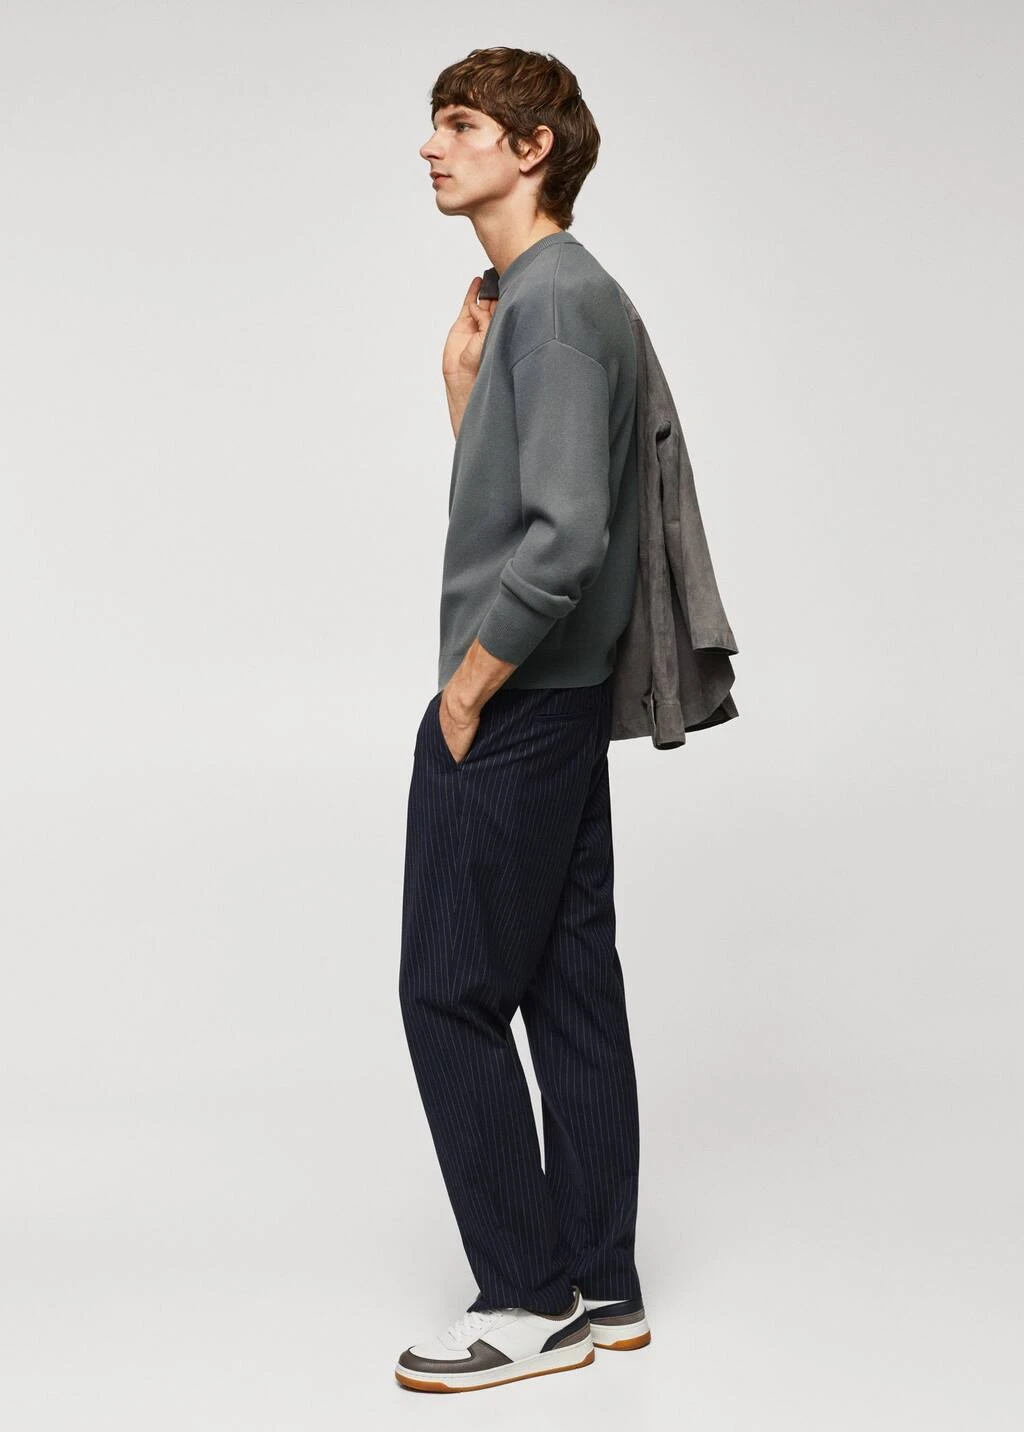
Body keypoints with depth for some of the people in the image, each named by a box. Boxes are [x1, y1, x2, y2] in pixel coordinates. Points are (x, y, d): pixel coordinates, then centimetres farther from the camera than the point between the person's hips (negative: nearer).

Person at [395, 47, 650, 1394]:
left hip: (510, 708, -10)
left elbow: (565, 536, -25)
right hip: (557, 703, 10)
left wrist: (467, 689, -16)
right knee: (570, 988, 12)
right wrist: (464, 386, 6)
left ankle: (529, 1301, 9)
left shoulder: (559, 298, -16)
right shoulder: (540, 294, 15)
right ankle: (599, 1284, 21)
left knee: (453, 994, -1)